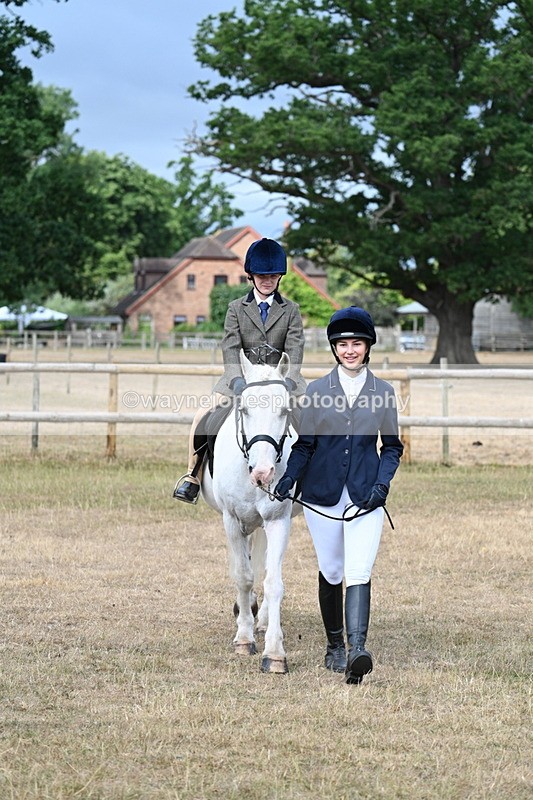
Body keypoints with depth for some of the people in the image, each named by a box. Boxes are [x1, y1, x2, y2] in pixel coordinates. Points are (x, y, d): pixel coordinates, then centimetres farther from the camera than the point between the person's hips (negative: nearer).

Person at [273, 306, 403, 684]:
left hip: (366, 495, -1)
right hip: (323, 494, 1)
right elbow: (304, 444, 5)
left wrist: (382, 484, -9)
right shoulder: (316, 391, 4)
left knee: (359, 572, -14)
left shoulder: (383, 392, 4)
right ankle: (335, 645, 27)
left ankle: (357, 650, -24)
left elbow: (392, 446, 7)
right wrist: (289, 478, -11)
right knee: (331, 572, 11)